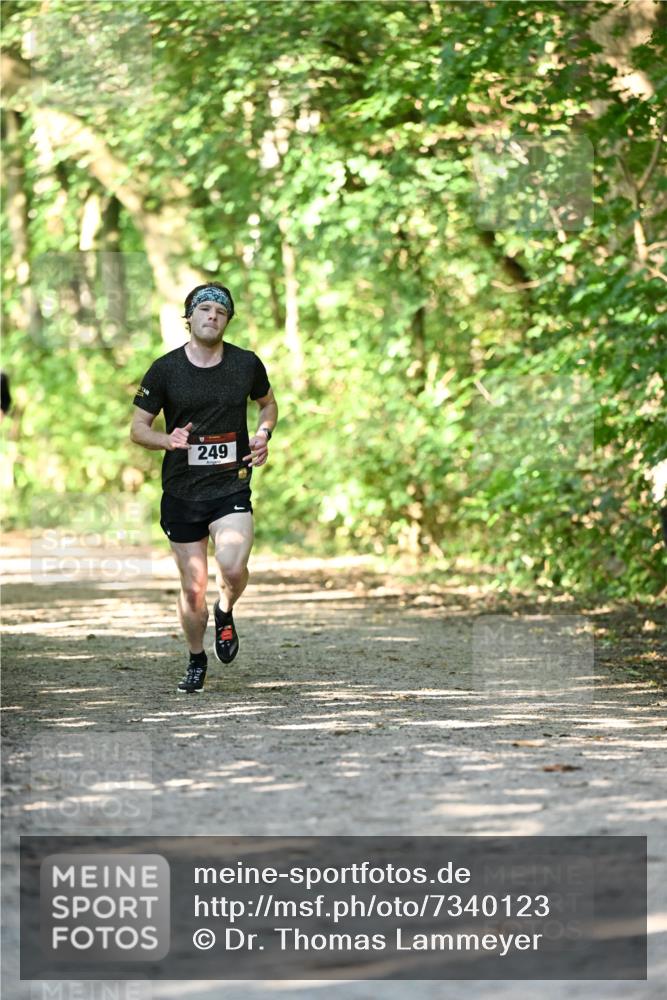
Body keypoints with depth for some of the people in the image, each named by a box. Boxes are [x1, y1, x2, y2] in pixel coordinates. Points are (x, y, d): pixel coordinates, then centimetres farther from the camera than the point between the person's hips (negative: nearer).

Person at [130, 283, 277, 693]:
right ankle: (197, 660, 28)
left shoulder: (247, 364, 1)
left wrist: (263, 435, 0)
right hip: (181, 492, 0)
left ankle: (226, 614, 11)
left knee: (233, 567, -23)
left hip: (232, 488, 0)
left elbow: (268, 402, 21)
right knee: (193, 588, 4)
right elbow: (138, 427, 3)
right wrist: (168, 440, -18)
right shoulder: (165, 370, -3)